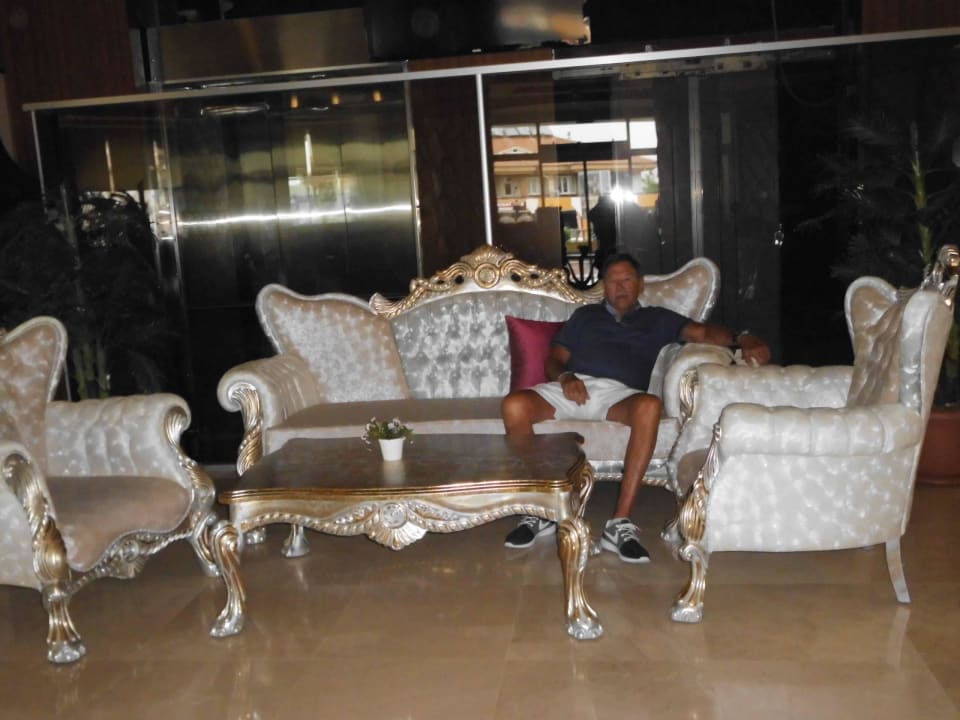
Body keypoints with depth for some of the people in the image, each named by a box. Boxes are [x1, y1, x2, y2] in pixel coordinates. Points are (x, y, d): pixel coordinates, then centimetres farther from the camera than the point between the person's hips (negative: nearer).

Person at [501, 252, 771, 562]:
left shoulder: (657, 318, 27)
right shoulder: (585, 315, 30)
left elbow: (701, 332, 9)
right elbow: (553, 359, 21)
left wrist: (742, 339, -12)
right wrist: (564, 377, -4)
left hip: (619, 393, -1)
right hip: (573, 386, 1)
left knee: (649, 406, -39)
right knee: (514, 405, -31)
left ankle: (620, 522, -36)